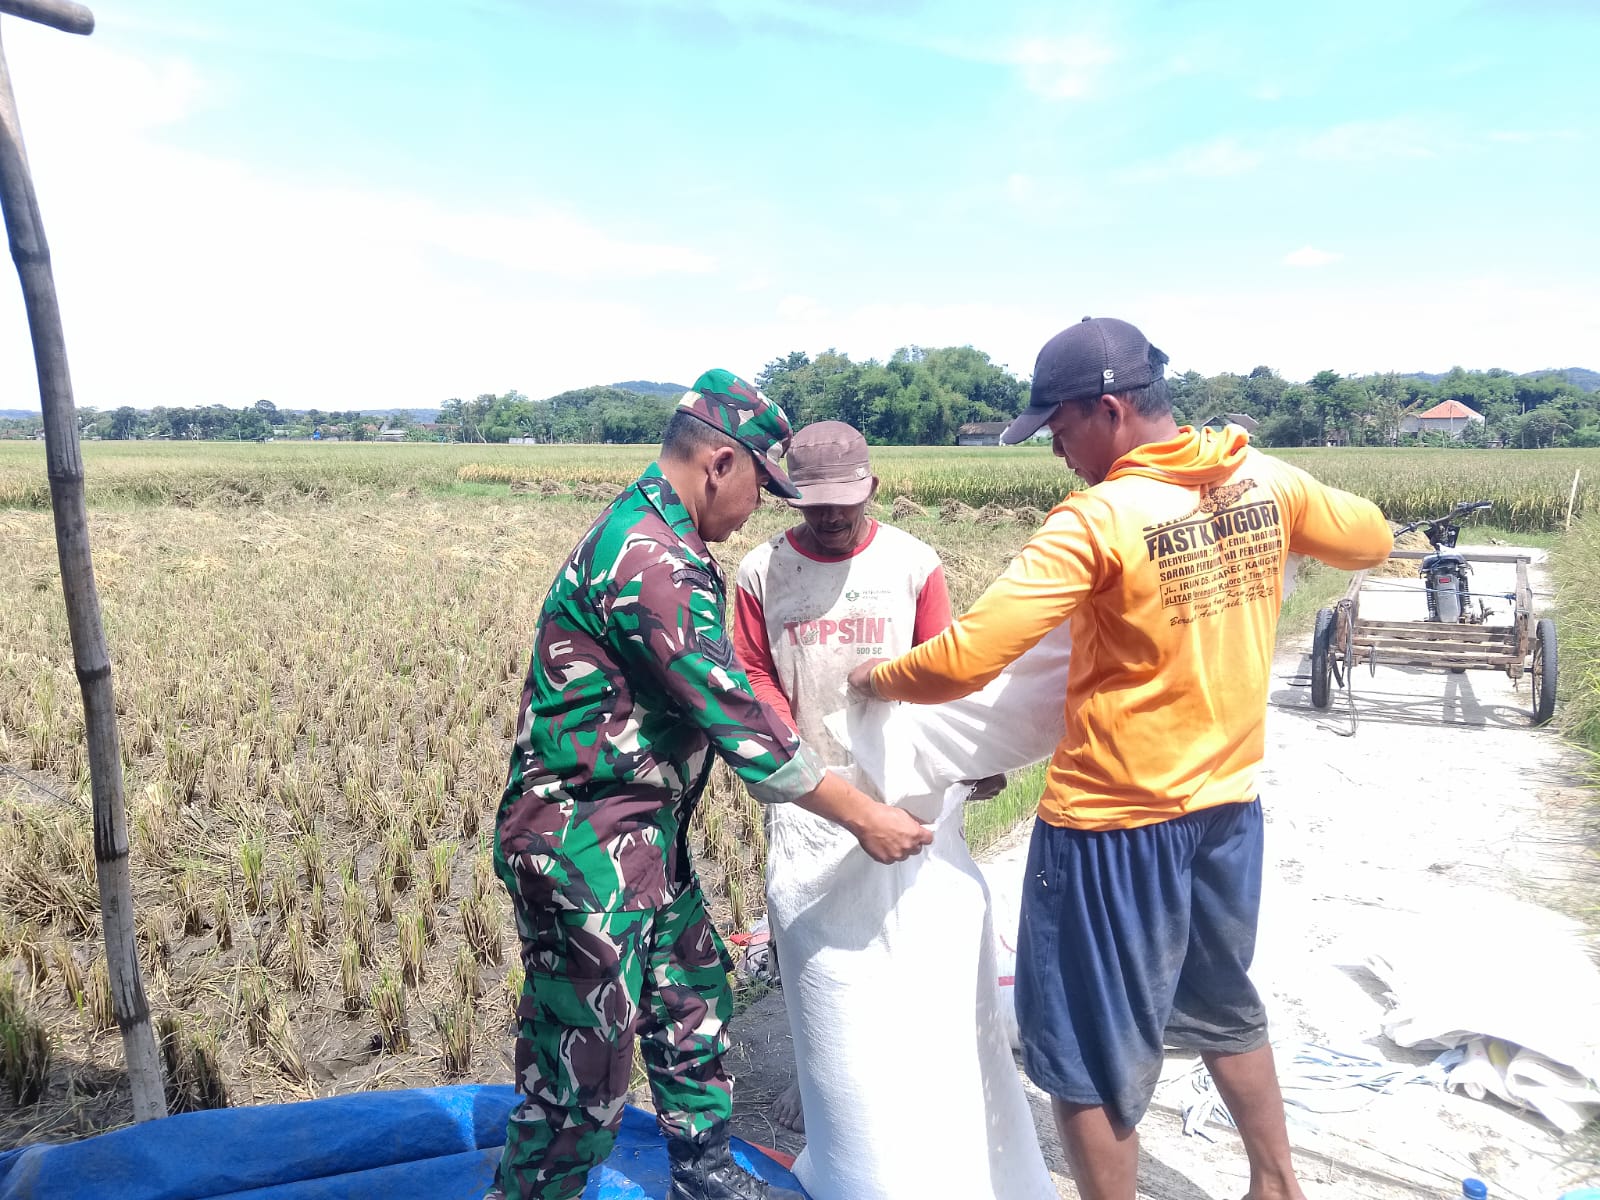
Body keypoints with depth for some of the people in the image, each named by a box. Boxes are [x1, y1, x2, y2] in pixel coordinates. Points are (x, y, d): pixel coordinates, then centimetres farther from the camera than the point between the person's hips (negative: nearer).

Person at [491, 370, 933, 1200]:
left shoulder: (645, 532, 10)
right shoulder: (652, 558, -23)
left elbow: (715, 696, 18)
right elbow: (732, 717, -24)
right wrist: (863, 818, -16)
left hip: (643, 837, 11)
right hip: (585, 848, -11)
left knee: (695, 1005, 22)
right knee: (582, 1077, 2)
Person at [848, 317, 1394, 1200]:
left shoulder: (1099, 518, -21)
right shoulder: (1266, 482, -1)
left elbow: (967, 659, -25)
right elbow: (1371, 540, 19)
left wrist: (877, 679, -8)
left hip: (1114, 821, -8)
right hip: (1227, 804, 8)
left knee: (1090, 1055, 10)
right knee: (1222, 1005, 29)